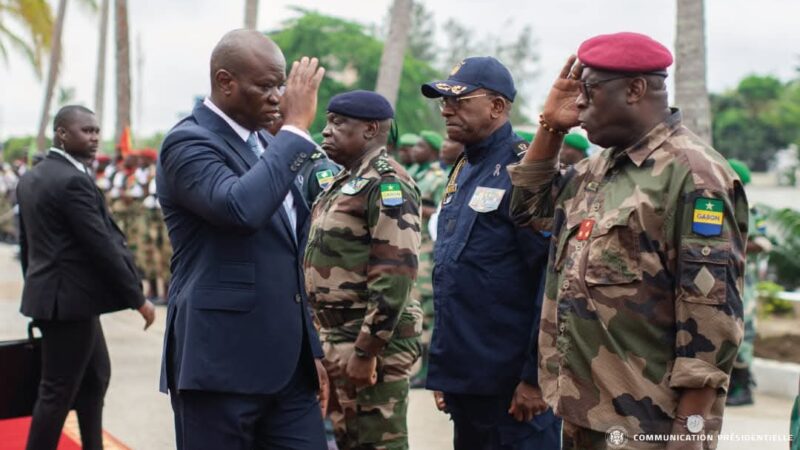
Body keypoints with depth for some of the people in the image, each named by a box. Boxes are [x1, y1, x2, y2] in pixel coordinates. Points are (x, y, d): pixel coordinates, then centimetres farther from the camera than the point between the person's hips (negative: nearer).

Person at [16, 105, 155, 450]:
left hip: (52, 295, 10)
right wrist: (137, 298, -14)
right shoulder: (74, 180, -19)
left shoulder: (30, 178, 11)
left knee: (95, 376, 21)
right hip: (69, 300, -10)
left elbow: (26, 243, 17)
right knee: (58, 392, -1)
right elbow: (102, 246, -20)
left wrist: (36, 289, 24)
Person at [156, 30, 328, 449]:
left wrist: (311, 350, 19)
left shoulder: (269, 145, 16)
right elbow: (241, 207, -31)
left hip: (287, 366, 7)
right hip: (221, 364, -7)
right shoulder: (188, 142, -10)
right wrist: (296, 127, -21)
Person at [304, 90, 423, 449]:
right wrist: (327, 343, 18)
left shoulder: (387, 185, -14)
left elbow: (395, 276, -22)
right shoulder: (345, 182, 16)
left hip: (369, 345, -9)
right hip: (336, 342, 9)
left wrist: (365, 350, -22)